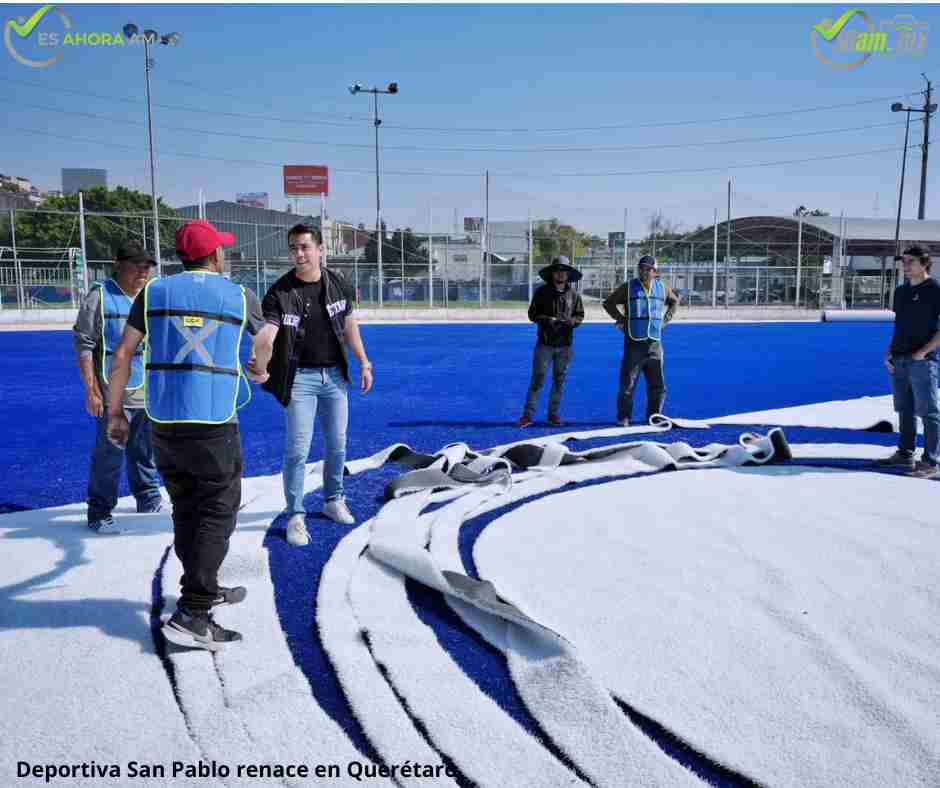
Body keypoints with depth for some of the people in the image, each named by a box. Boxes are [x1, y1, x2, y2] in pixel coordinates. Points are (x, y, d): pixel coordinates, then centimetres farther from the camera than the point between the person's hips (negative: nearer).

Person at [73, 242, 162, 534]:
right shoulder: (100, 296, -6)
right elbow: (83, 345, -8)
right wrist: (91, 390, -12)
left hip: (150, 393, 6)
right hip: (115, 395, -6)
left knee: (146, 452, 16)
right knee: (109, 455, -3)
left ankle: (149, 500, 31)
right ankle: (99, 513, 9)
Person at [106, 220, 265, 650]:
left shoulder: (155, 292, 5)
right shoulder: (239, 296, 2)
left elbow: (123, 354, 1)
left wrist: (115, 412, 8)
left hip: (163, 422, 4)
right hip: (214, 425, -4)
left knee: (186, 509, 17)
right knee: (217, 514, 1)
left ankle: (204, 590, 33)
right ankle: (190, 615, -5)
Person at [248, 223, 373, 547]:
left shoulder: (338, 284, -1)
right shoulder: (279, 292, -14)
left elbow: (349, 326, 10)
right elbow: (267, 334, -28)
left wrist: (364, 364, 9)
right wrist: (261, 368, -47)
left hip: (334, 374, 4)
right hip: (300, 377, -4)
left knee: (337, 446, 14)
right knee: (297, 450, -4)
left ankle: (334, 500, 35)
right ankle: (295, 516, 10)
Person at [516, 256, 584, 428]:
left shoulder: (574, 294, 5)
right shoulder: (542, 292, 1)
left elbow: (580, 315, 9)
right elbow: (532, 314, 3)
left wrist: (571, 321, -13)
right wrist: (546, 319, -15)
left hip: (564, 344, 2)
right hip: (545, 343, -2)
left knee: (559, 380, 9)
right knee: (537, 379, -5)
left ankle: (553, 414, 20)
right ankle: (528, 415, 0)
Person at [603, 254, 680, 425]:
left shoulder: (662, 288, 10)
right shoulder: (628, 287, 1)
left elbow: (675, 301, 28)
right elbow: (608, 303, 8)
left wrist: (666, 318, 15)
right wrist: (621, 319, -1)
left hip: (655, 344, 3)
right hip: (633, 344, -3)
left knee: (658, 385, 7)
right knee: (627, 384, -2)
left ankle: (654, 416, 20)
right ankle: (623, 417, 9)